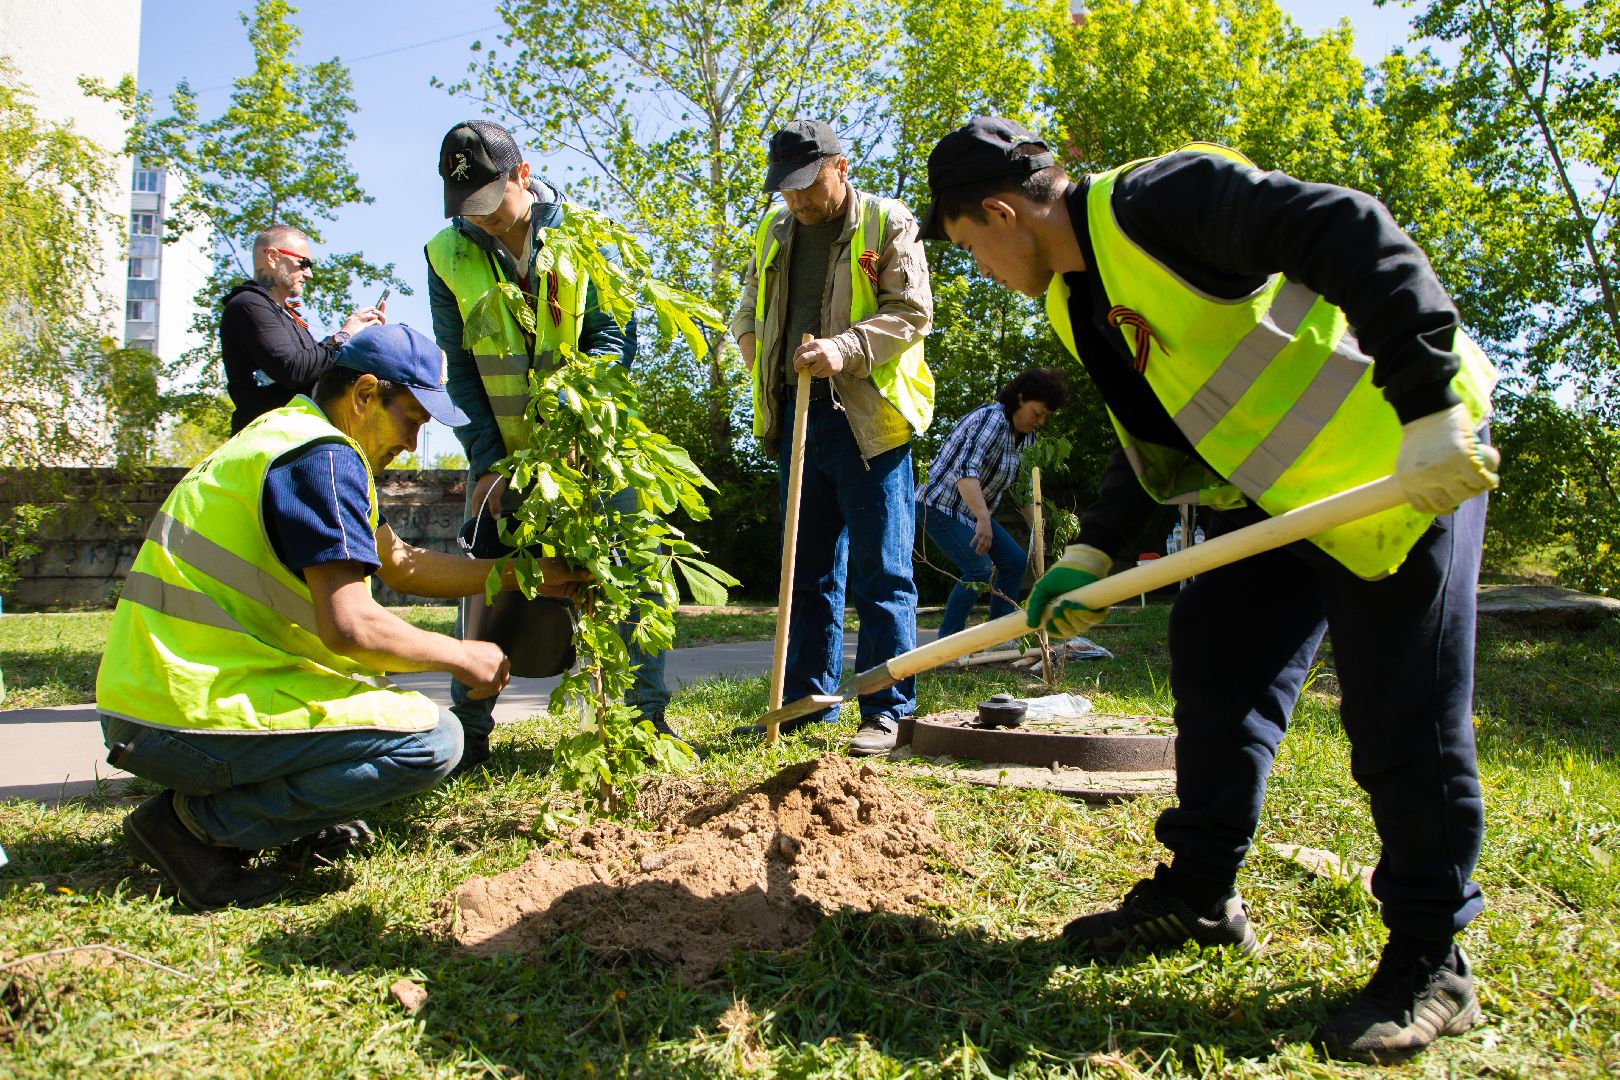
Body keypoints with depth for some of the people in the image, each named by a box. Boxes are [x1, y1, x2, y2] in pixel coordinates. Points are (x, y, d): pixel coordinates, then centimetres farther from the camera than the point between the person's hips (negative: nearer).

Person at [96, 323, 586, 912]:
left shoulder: (288, 435, 18)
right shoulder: (322, 457, -15)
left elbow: (399, 563, 22)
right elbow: (350, 626, -24)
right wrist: (460, 655, -8)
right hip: (185, 720, -10)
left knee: (369, 673, 27)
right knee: (431, 739, -16)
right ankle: (197, 820, -7)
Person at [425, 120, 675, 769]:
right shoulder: (446, 254, -5)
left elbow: (614, 332, -7)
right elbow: (461, 370, -3)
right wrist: (487, 461, -11)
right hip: (502, 447, 1)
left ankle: (649, 711, 4)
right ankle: (469, 725, 12)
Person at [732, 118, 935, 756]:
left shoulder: (889, 226, 0)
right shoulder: (774, 232, 17)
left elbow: (912, 312, -9)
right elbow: (748, 313, 26)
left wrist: (844, 350, -24)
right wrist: (764, 362, 6)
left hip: (867, 418, -6)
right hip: (796, 417, 6)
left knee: (881, 571, -4)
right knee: (808, 570, 12)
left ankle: (887, 712, 1)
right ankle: (807, 700, 21)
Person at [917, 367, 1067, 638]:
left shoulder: (1026, 436, 6)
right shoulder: (991, 419, -23)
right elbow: (965, 470, -37)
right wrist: (983, 519, -47)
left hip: (972, 512, 10)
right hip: (940, 507, -10)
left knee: (1015, 560, 6)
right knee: (980, 569, -20)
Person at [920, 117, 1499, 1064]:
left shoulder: (1159, 199, -22)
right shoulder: (1076, 302, 8)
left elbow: (1356, 234, -30)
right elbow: (1155, 438, 14)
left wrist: (1431, 413, -35)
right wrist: (1094, 555, 5)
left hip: (1405, 461, -9)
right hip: (1273, 490, 9)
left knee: (1403, 719, -6)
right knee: (1213, 663, 8)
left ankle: (1431, 959, 10)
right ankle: (1202, 895, 22)